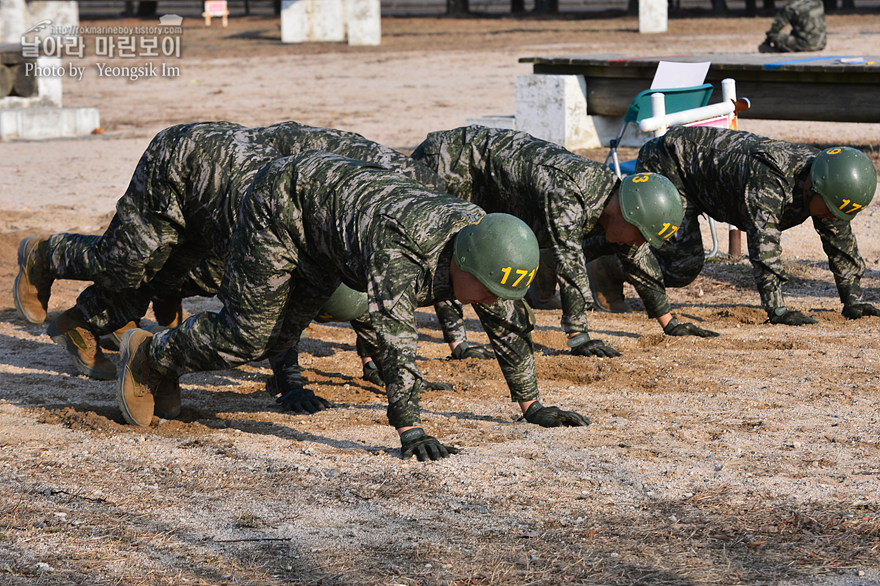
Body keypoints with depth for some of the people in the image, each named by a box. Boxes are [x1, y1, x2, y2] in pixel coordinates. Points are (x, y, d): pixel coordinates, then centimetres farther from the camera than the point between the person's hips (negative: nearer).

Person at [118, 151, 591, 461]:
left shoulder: (483, 239, -20)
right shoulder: (400, 254, -43)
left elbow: (510, 324, -8)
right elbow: (396, 340, -50)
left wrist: (531, 406, -4)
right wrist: (409, 432, -54)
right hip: (282, 200, -8)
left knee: (280, 333, 14)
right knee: (247, 337, -7)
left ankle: (165, 371, 32)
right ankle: (148, 353, 17)